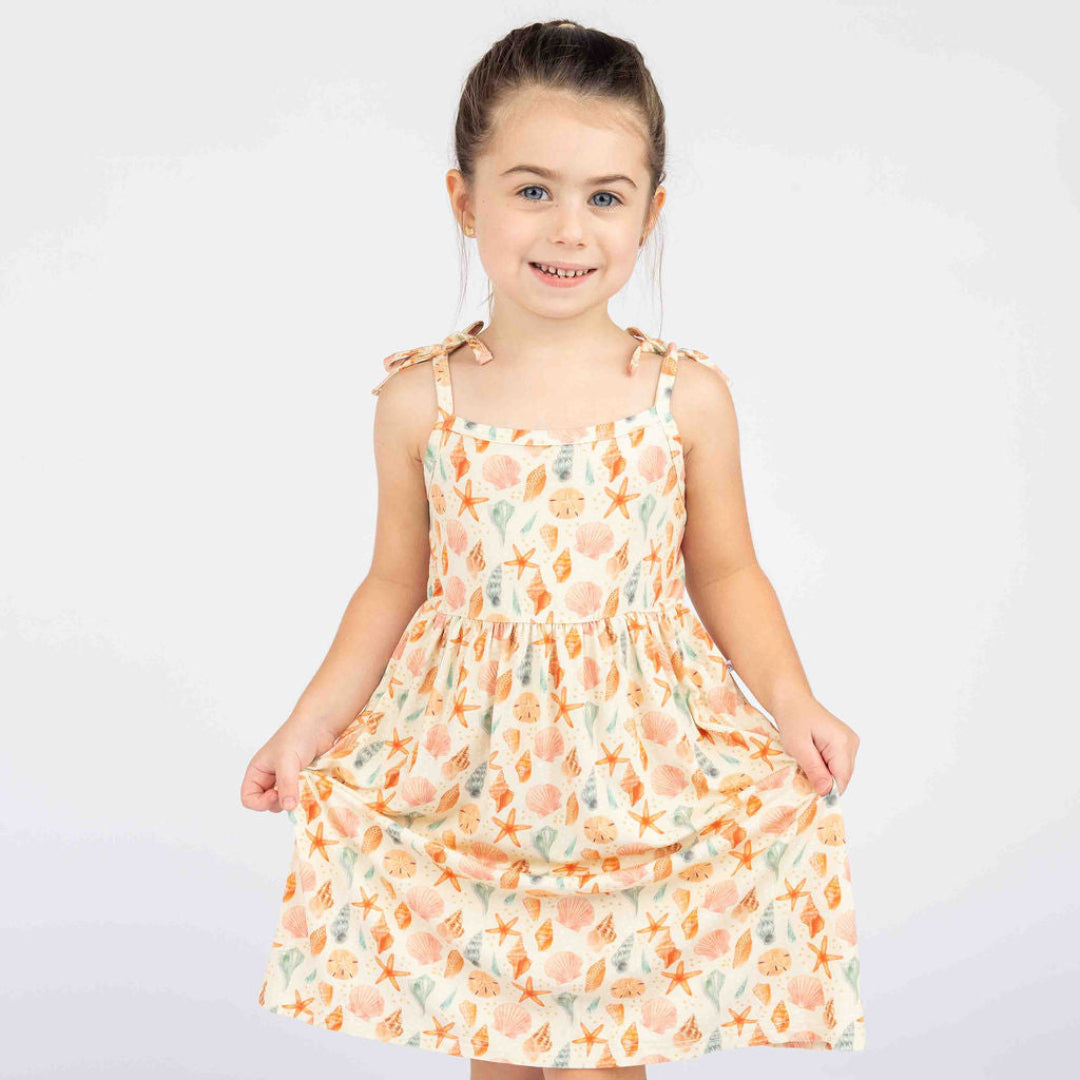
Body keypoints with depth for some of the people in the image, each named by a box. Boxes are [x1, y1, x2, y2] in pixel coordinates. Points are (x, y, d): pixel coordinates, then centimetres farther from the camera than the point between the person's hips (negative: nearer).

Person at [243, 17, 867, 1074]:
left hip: (639, 760, -1)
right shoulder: (421, 400, -5)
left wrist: (791, 700, -8)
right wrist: (311, 721, 0)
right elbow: (397, 582, 6)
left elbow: (725, 571, 4)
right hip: (469, 766, 1)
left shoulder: (688, 395, -6)